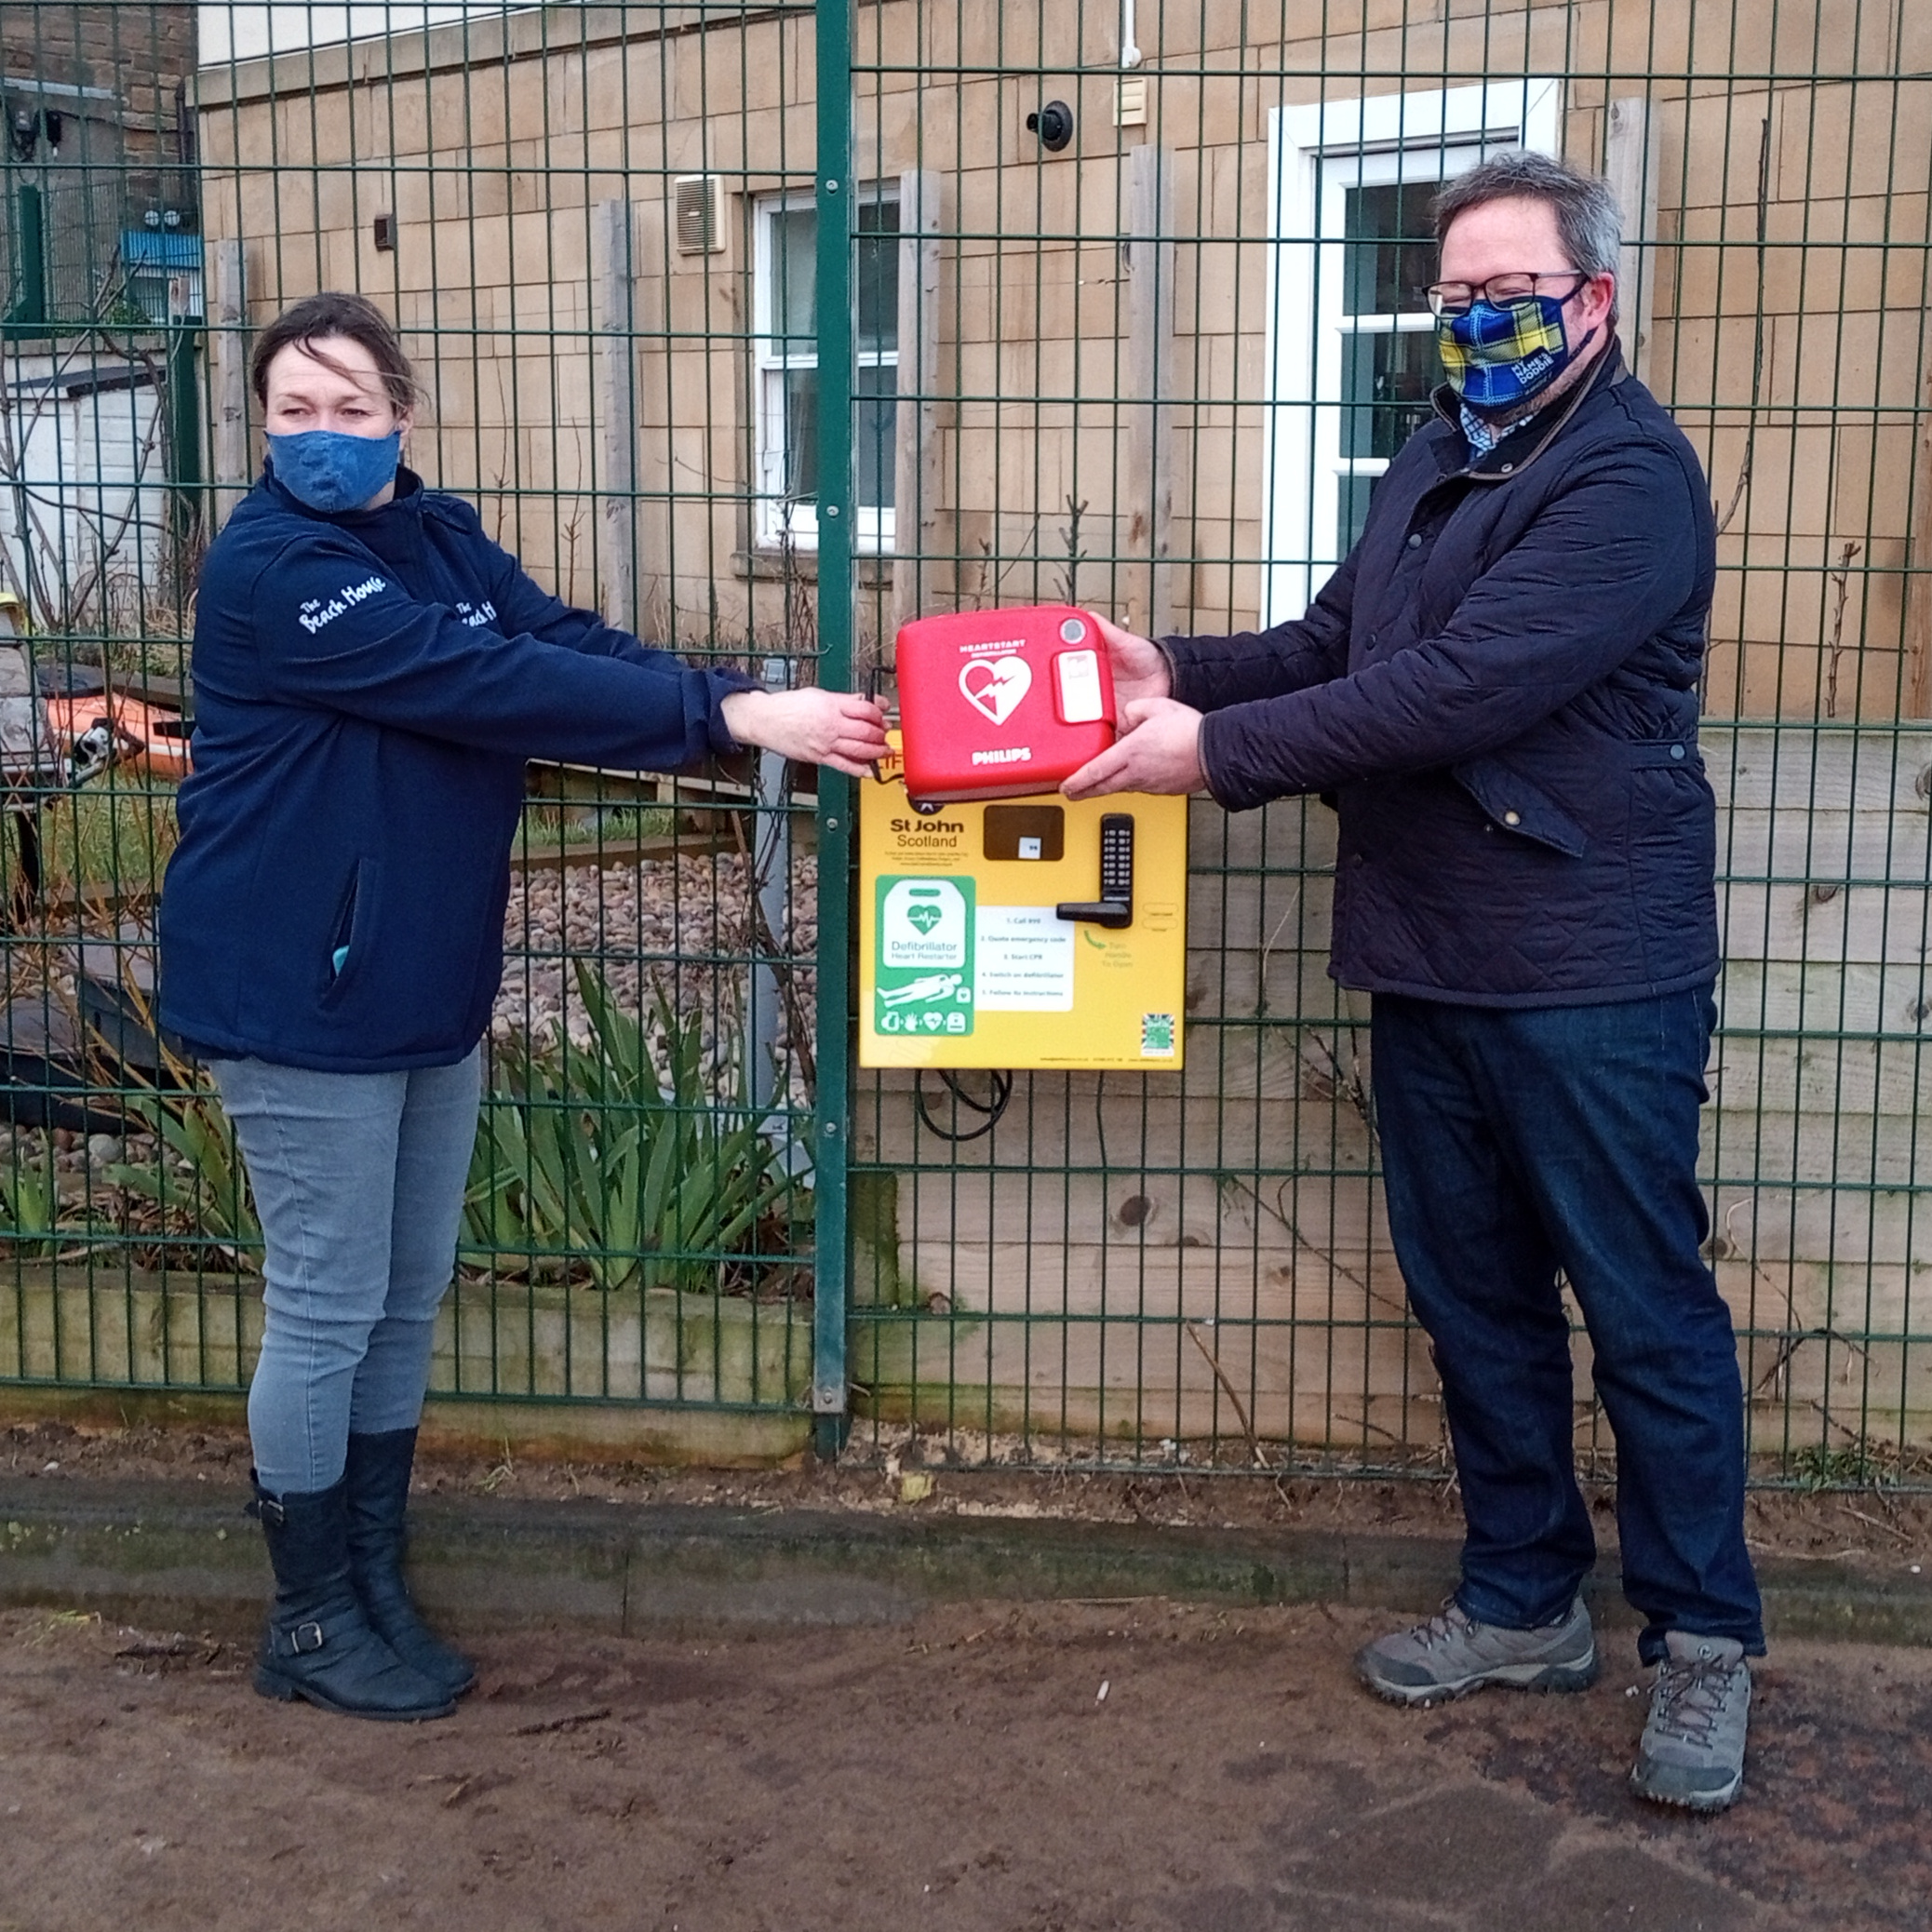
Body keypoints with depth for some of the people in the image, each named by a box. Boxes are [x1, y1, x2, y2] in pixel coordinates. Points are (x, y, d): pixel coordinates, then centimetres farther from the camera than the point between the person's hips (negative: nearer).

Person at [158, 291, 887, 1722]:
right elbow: (493, 684, -26)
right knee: (328, 1310, 2)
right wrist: (735, 717, -28)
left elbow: (572, 645, -4)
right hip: (297, 996, -8)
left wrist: (756, 707, -20)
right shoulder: (270, 567, -18)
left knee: (408, 1299, 15)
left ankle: (374, 1584, 30)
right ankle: (311, 1621, 19)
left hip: (431, 987, 8)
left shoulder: (443, 538, 8)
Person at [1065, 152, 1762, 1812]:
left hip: (1592, 978, -8)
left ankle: (1703, 1643, 18)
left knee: (1648, 1312, 2)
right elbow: (1332, 645, 15)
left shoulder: (1629, 477, -14)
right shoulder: (1436, 466, 15)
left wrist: (1220, 746, -20)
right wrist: (1177, 670, -4)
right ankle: (1526, 1603, 30)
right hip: (1428, 970, 8)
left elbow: (1464, 687, -23)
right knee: (1475, 1299, 15)